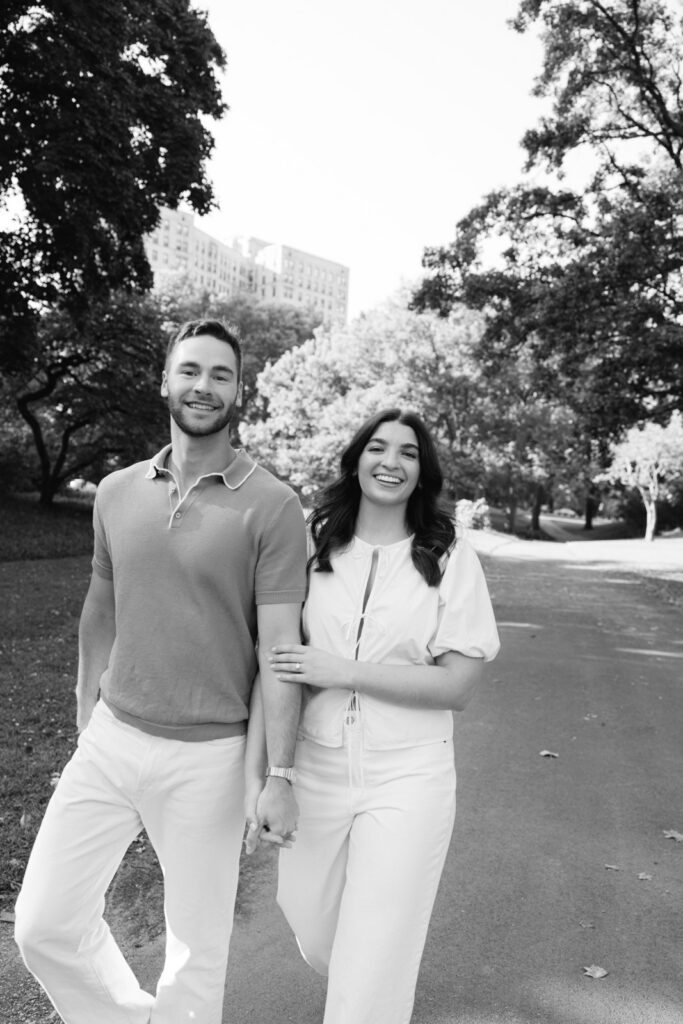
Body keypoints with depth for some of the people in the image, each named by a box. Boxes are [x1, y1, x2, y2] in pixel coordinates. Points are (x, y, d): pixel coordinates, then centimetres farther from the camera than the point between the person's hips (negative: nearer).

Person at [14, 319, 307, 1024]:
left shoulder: (271, 506, -11)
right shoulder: (117, 493, 4)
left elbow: (280, 646, -12)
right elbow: (100, 613, 13)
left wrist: (280, 774, -14)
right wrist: (85, 722, 15)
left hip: (208, 755, -4)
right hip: (111, 738, 5)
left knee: (197, 945, 11)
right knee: (44, 924, 9)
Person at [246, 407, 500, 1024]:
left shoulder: (451, 559, -6)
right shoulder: (314, 549, -2)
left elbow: (459, 684, -10)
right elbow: (273, 665, -3)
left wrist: (343, 671, -18)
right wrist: (255, 774, -9)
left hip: (406, 779, -2)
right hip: (315, 768, 3)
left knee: (372, 974, 2)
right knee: (312, 924, 22)